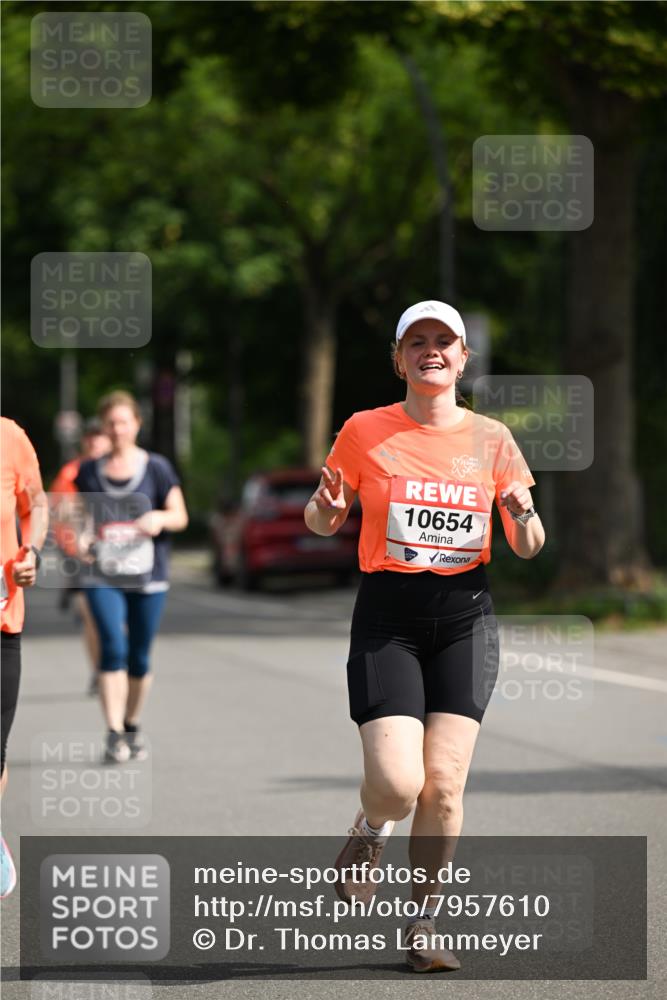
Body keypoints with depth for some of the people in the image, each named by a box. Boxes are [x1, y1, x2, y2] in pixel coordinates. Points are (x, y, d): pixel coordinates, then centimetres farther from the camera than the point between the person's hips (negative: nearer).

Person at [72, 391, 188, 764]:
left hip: (148, 577, 0)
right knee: (113, 648, -16)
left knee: (140, 657, 6)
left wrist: (160, 518, -19)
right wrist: (83, 538, -3)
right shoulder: (90, 471, 9)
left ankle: (132, 727, 26)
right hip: (103, 576, 0)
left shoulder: (156, 468, 3)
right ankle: (113, 735, -17)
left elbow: (181, 517, 2)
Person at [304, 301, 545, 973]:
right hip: (387, 618, -1)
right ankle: (370, 831, 22)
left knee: (444, 784, -7)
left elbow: (527, 549, 10)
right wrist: (327, 509, -12)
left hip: (465, 618, 2)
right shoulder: (365, 431, 2)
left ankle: (423, 924, 10)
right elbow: (319, 522, 12)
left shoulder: (491, 438, 6)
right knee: (397, 782, -15)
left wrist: (524, 520, -13)